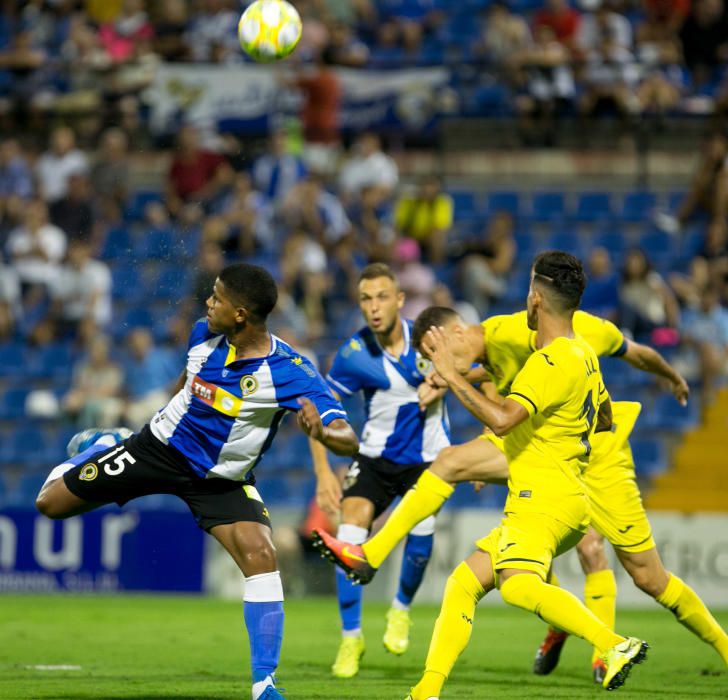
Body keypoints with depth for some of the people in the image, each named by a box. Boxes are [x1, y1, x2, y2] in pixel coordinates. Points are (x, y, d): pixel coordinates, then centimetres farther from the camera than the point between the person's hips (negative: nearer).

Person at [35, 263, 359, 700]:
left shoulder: (289, 372, -28)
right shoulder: (204, 336, -14)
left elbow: (349, 441, -34)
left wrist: (321, 430, -56)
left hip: (222, 479, -3)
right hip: (163, 447, 3)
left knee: (260, 555, -27)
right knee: (51, 502, 6)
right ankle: (104, 446, 41)